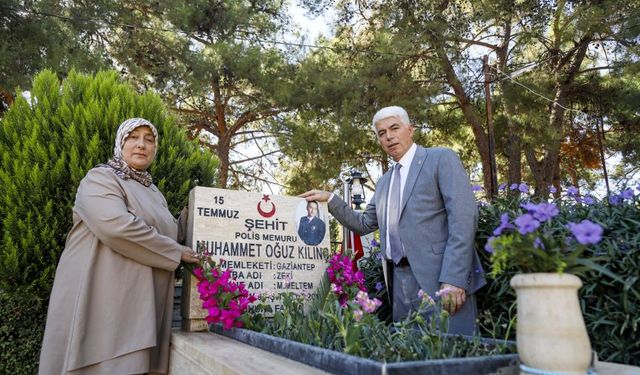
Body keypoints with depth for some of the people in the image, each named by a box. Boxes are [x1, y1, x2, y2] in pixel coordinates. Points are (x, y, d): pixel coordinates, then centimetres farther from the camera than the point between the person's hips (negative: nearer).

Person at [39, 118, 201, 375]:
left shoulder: (154, 193, 19)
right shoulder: (100, 178, -4)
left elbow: (165, 233, 29)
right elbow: (116, 227, -22)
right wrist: (175, 252, -14)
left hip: (140, 305, 7)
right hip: (102, 300, -7)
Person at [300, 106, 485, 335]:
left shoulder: (441, 159, -1)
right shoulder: (384, 182, 21)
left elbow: (464, 216, -11)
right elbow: (365, 224, 25)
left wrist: (453, 279, -19)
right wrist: (330, 200, 13)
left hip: (440, 277, -6)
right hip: (400, 281, 7)